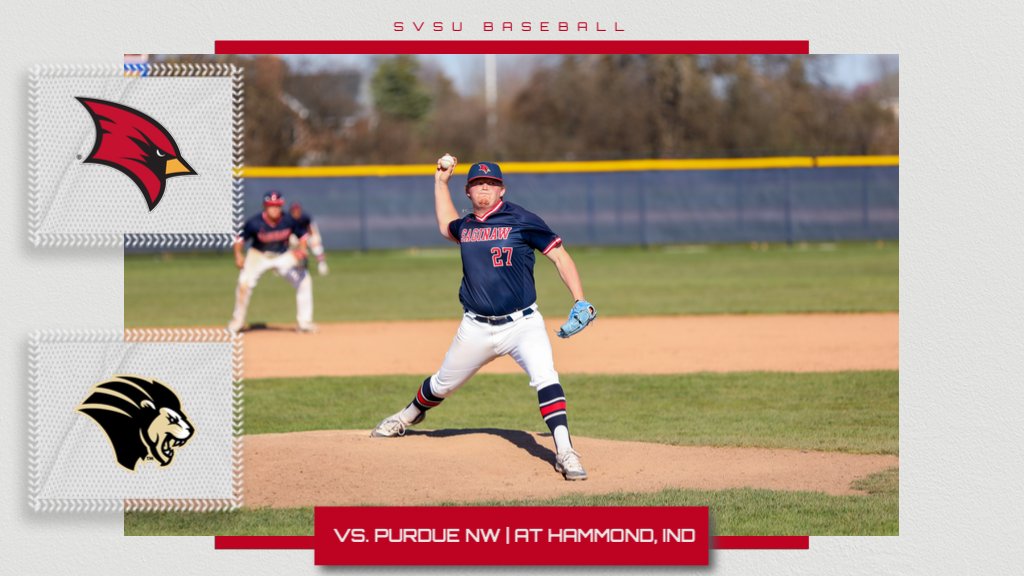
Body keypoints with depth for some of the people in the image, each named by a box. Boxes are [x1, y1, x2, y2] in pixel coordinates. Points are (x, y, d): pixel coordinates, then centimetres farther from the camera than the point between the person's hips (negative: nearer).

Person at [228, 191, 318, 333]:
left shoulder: (289, 221, -20)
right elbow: (240, 239, -12)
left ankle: (304, 322, 4)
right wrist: (238, 256, -26)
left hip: (283, 257, 2)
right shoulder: (254, 223, -25)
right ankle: (237, 321, -1)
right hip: (258, 256, -2)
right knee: (245, 283, -21)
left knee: (304, 281, -8)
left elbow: (303, 234, -6)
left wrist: (302, 249, -23)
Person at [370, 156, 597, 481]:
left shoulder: (521, 221, -7)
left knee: (545, 378, -27)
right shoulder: (465, 226, 9)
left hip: (522, 324, -5)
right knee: (442, 385, 19)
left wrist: (580, 301, -16)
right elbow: (446, 226, 35)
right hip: (476, 329, 5)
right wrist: (441, 181, 29)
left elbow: (559, 256, -7)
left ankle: (565, 453, -28)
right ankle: (410, 415, 49)